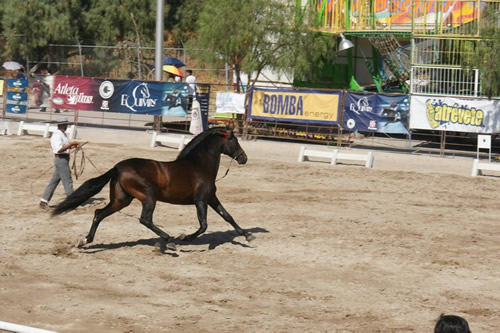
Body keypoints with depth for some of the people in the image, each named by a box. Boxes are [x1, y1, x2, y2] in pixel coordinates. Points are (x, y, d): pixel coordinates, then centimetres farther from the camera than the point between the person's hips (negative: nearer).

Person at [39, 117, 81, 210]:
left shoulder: (62, 134, 14)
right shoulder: (57, 135, -17)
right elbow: (60, 149, -25)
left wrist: (74, 145, 5)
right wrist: (71, 144, -24)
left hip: (63, 159, 10)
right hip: (61, 159, -10)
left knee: (54, 181, 10)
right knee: (67, 181, -3)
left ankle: (44, 201, 12)